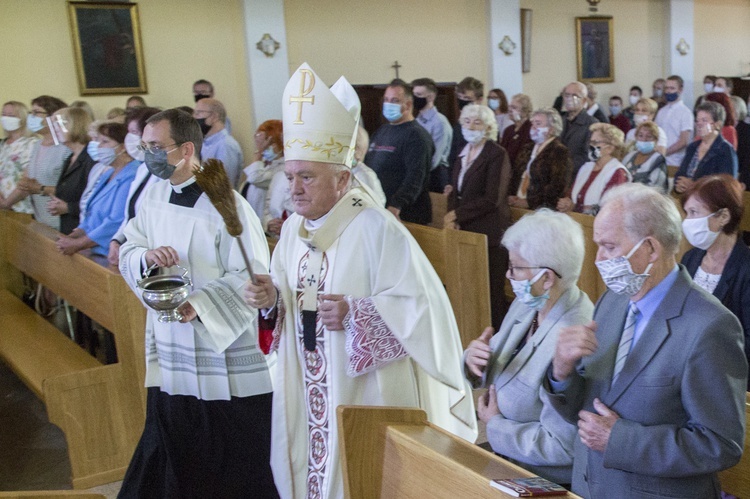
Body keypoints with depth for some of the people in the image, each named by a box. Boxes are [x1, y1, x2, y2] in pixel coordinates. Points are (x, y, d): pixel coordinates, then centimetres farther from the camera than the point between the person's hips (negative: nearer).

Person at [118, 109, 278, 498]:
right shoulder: (154, 195, 5)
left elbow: (254, 274, -16)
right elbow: (127, 253, 9)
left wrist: (200, 304, -26)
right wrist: (146, 255, -14)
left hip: (226, 358, -6)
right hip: (171, 352, 6)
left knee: (235, 461, 7)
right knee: (176, 452, 17)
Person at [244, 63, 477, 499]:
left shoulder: (378, 230, -18)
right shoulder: (294, 227, 5)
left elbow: (422, 306, -20)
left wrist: (355, 313, -28)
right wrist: (272, 295, -7)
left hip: (366, 397, -7)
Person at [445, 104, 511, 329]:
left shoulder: (496, 154, -8)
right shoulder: (463, 153, 14)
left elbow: (492, 199, -15)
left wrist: (457, 214, -12)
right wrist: (451, 218, -3)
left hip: (489, 233, -6)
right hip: (466, 231, 7)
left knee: (491, 290, -3)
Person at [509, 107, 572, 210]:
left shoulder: (559, 151, -4)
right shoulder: (528, 149, 18)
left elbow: (557, 186, -13)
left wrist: (529, 202, -15)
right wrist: (512, 198, 1)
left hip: (542, 209, -6)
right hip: (518, 202, 6)